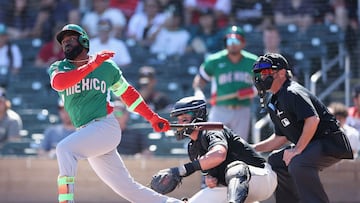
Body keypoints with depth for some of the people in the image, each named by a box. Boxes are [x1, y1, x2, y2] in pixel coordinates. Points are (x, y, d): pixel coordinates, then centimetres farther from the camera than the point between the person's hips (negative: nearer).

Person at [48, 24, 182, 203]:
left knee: (65, 148, -28)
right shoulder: (58, 67, 10)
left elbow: (128, 93, 19)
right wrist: (91, 65, -21)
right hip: (85, 132, 4)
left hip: (106, 127, -4)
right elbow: (58, 83, -14)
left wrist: (153, 118, 17)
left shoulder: (106, 66, 7)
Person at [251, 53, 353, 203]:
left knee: (298, 164, -34)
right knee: (275, 160, 21)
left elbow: (313, 120, -30)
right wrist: (252, 149, 17)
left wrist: (297, 150, -28)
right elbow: (281, 137, 23)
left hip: (331, 144, -11)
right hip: (311, 146, 11)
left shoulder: (292, 93, -17)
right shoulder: (273, 104, 15)